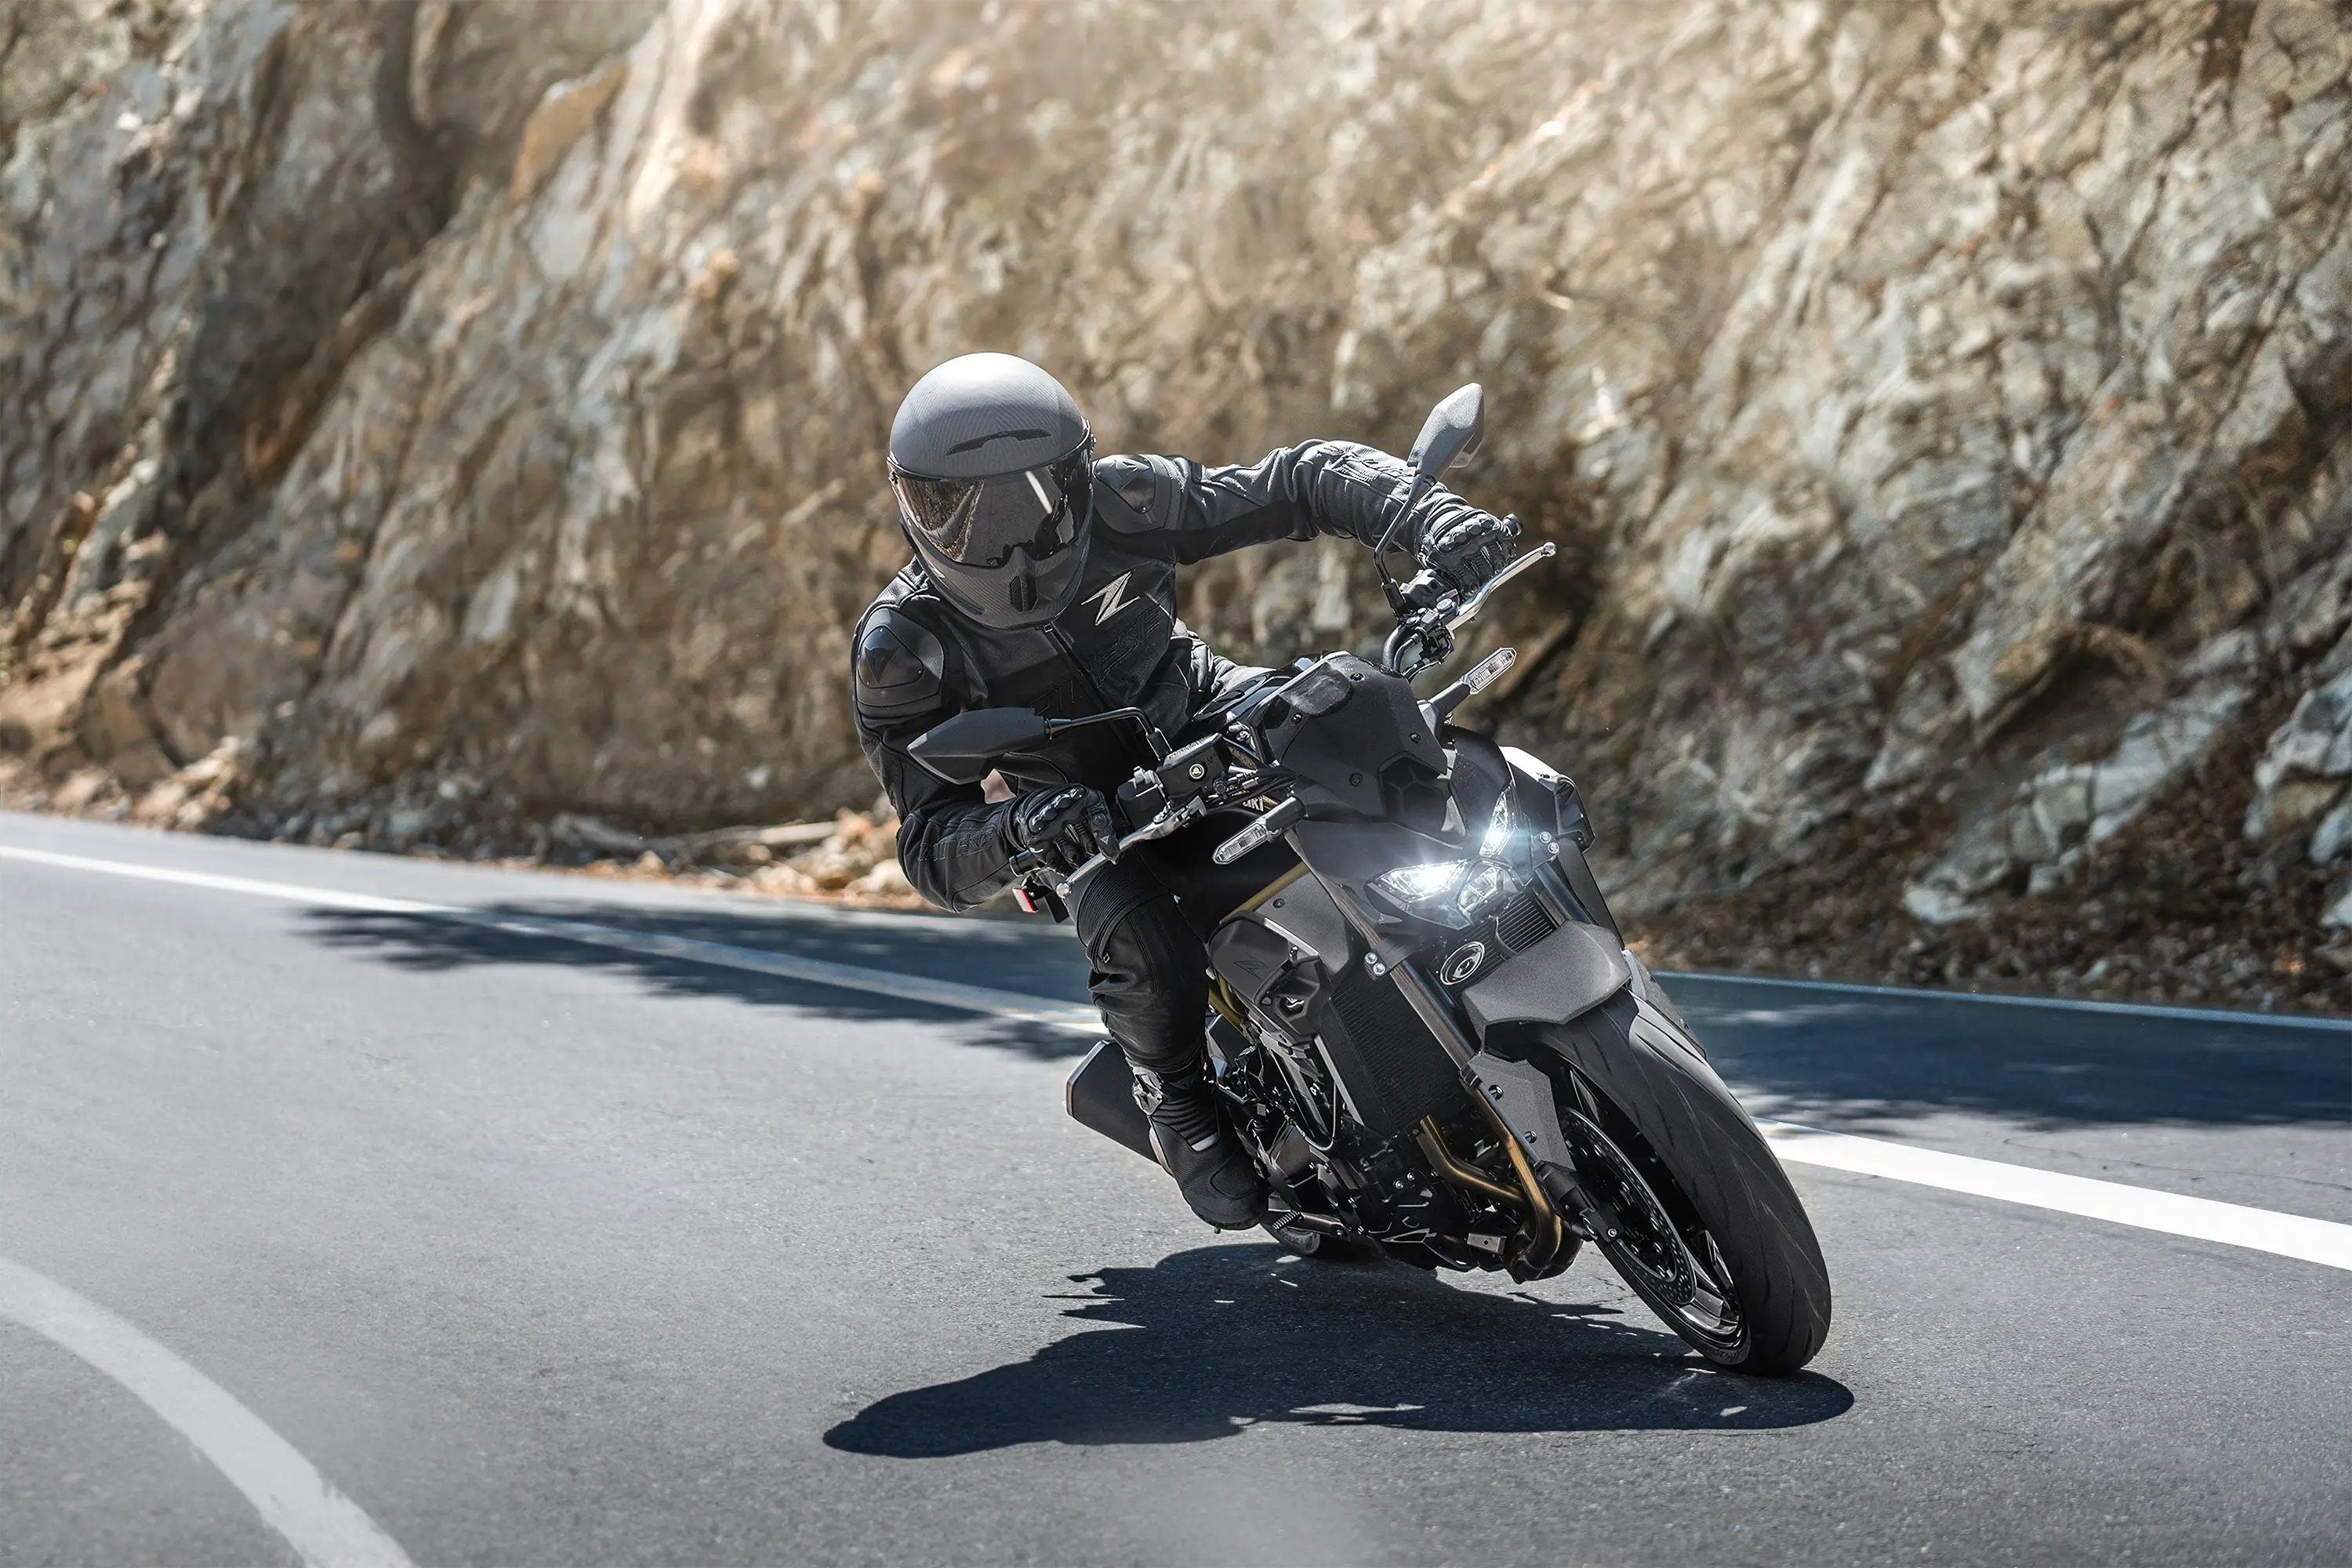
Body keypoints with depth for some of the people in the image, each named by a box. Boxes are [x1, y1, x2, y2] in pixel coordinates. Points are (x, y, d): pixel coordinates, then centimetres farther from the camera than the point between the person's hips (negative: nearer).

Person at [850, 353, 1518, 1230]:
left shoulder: (1125, 503, -20)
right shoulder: (901, 647, -22)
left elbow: (1306, 480, -14)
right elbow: (931, 848, -26)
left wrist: (1431, 518, -34)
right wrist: (1018, 829, -49)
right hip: (1089, 809, -2)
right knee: (1137, 928, -34)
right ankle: (1177, 1104, -4)